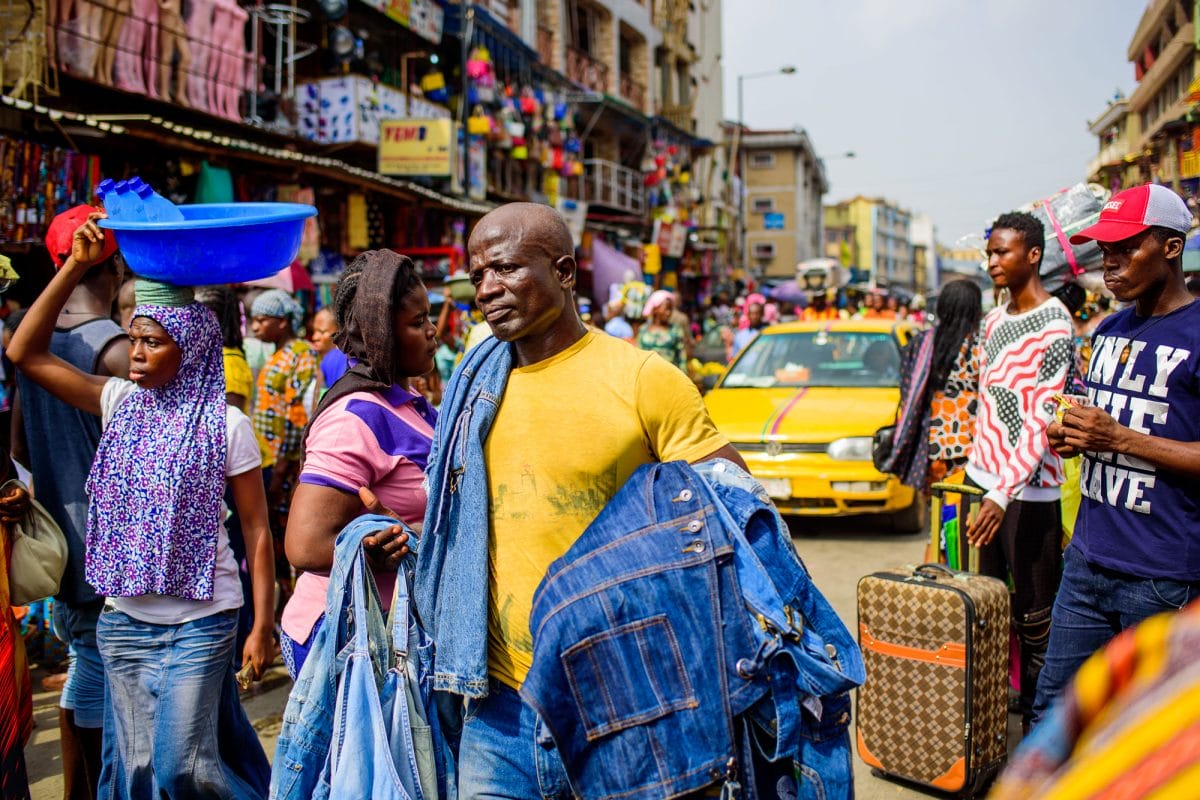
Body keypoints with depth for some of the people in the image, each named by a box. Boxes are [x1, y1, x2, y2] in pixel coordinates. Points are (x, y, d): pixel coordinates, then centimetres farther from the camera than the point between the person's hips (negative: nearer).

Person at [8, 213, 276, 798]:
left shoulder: (226, 425, -8)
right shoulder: (120, 403, 3)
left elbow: (257, 532, -6)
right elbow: (25, 353, 0)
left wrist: (262, 627, -9)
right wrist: (76, 265, -6)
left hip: (200, 622, -4)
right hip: (123, 619, 5)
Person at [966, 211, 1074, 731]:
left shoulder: (1054, 326, -13)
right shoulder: (993, 320, 13)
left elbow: (1042, 421, -20)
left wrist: (1002, 493, -27)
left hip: (1028, 488, -8)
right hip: (985, 476, 8)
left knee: (1033, 608, -1)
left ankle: (1037, 712, 8)